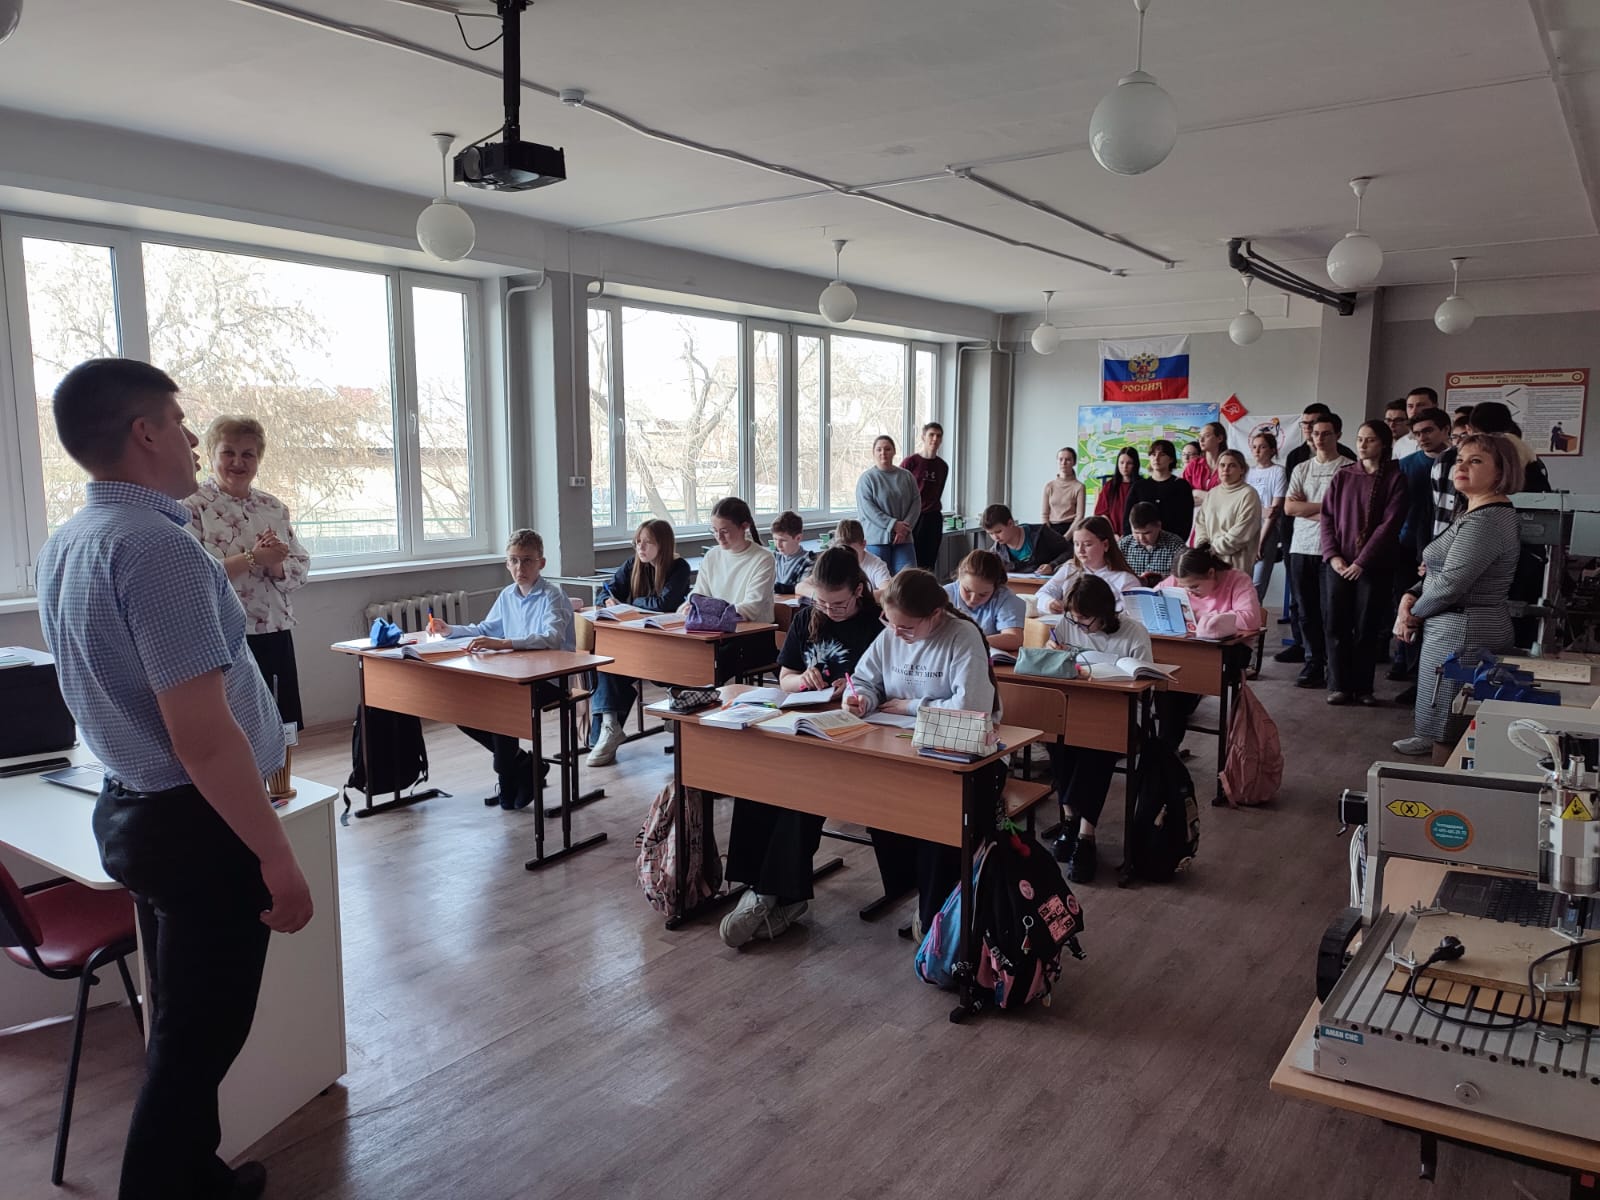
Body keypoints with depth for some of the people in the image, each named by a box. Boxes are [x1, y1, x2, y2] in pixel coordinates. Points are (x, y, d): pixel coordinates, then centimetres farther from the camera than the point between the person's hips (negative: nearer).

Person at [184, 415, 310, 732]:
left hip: (275, 636, 5)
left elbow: (299, 569, 7)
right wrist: (253, 558, -20)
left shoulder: (275, 508, 11)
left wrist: (275, 563, -14)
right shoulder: (193, 507, -5)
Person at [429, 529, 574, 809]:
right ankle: (524, 765, 11)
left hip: (550, 680, -8)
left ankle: (509, 784, -3)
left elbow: (552, 638, -34)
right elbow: (487, 628, 24)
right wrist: (450, 630, 9)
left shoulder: (551, 596, -16)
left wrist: (502, 643, -44)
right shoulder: (507, 595, 8)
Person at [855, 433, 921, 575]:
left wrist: (905, 528, -8)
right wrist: (893, 525, -15)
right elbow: (867, 508, -10)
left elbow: (916, 503, 7)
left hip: (903, 538, 3)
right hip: (876, 539, -3)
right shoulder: (867, 478, -1)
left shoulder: (907, 476, 11)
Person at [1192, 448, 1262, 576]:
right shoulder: (1211, 493, 17)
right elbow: (1200, 523, 16)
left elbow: (1240, 534, -13)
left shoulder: (1248, 495, -6)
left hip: (1235, 563, -6)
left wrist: (1212, 548, -9)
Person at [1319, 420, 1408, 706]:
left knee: (1368, 627, 2)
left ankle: (1363, 687, 11)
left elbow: (1390, 523, -8)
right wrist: (1332, 555, -7)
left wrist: (1362, 561, -13)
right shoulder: (1342, 476, 8)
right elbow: (1327, 517, 6)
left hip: (1375, 565, -2)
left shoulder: (1395, 478, -1)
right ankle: (1339, 685, 9)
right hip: (1338, 563, 3)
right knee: (1335, 624, 0)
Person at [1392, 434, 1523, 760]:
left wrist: (1413, 613, -6)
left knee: (1448, 732, -4)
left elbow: (1450, 583, -23)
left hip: (1460, 632, -11)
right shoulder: (1474, 514, 16)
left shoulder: (1486, 521, -19)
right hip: (1460, 627, 11)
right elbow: (1442, 570, 19)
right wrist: (1410, 596, 1)